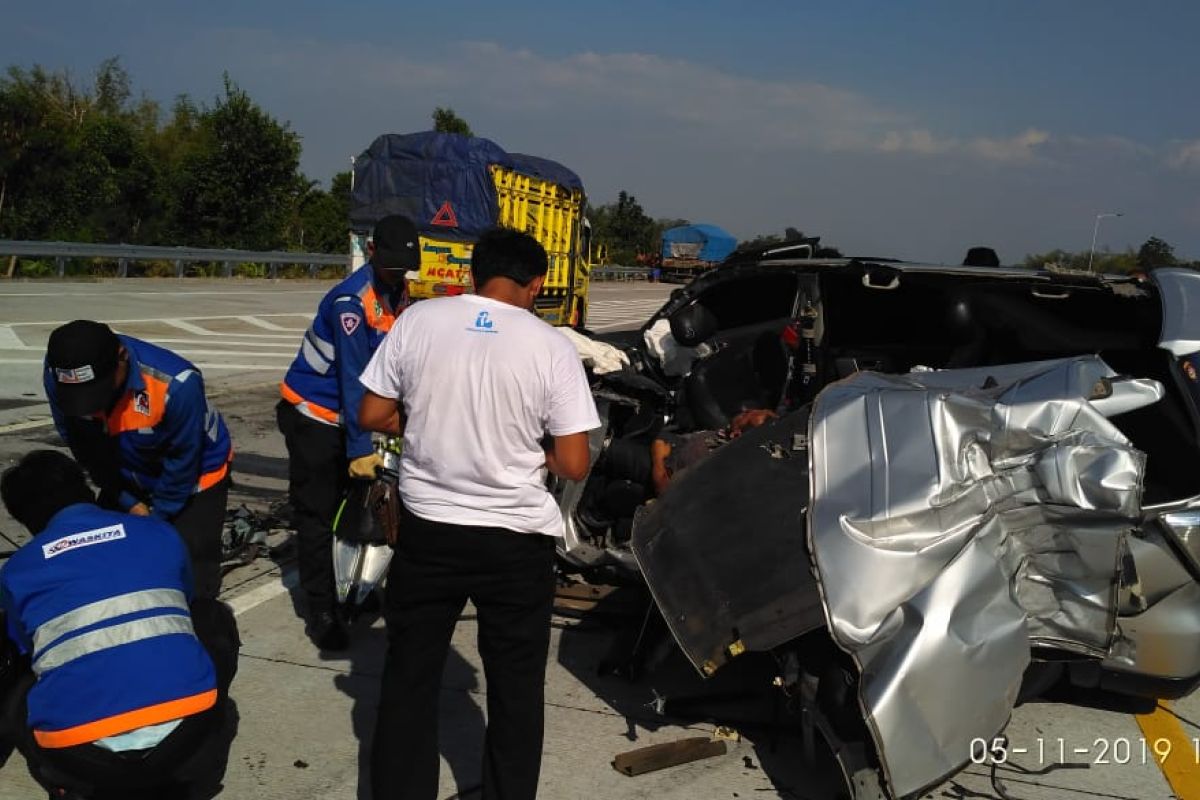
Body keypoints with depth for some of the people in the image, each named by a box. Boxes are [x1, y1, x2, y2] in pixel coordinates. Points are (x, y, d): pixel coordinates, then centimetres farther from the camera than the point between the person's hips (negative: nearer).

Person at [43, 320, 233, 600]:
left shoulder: (174, 383, -40)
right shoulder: (57, 375, -25)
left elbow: (182, 462, -22)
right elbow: (83, 448, -8)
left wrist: (158, 516, -9)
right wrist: (128, 503, -4)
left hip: (194, 476, -4)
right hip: (126, 478, 5)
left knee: (193, 580, -8)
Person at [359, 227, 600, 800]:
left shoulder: (417, 319, -5)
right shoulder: (552, 347, -11)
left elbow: (372, 416, 2)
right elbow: (573, 466, -10)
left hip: (426, 529, 2)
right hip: (515, 541, -2)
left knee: (408, 679, 17)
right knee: (515, 689, 15)